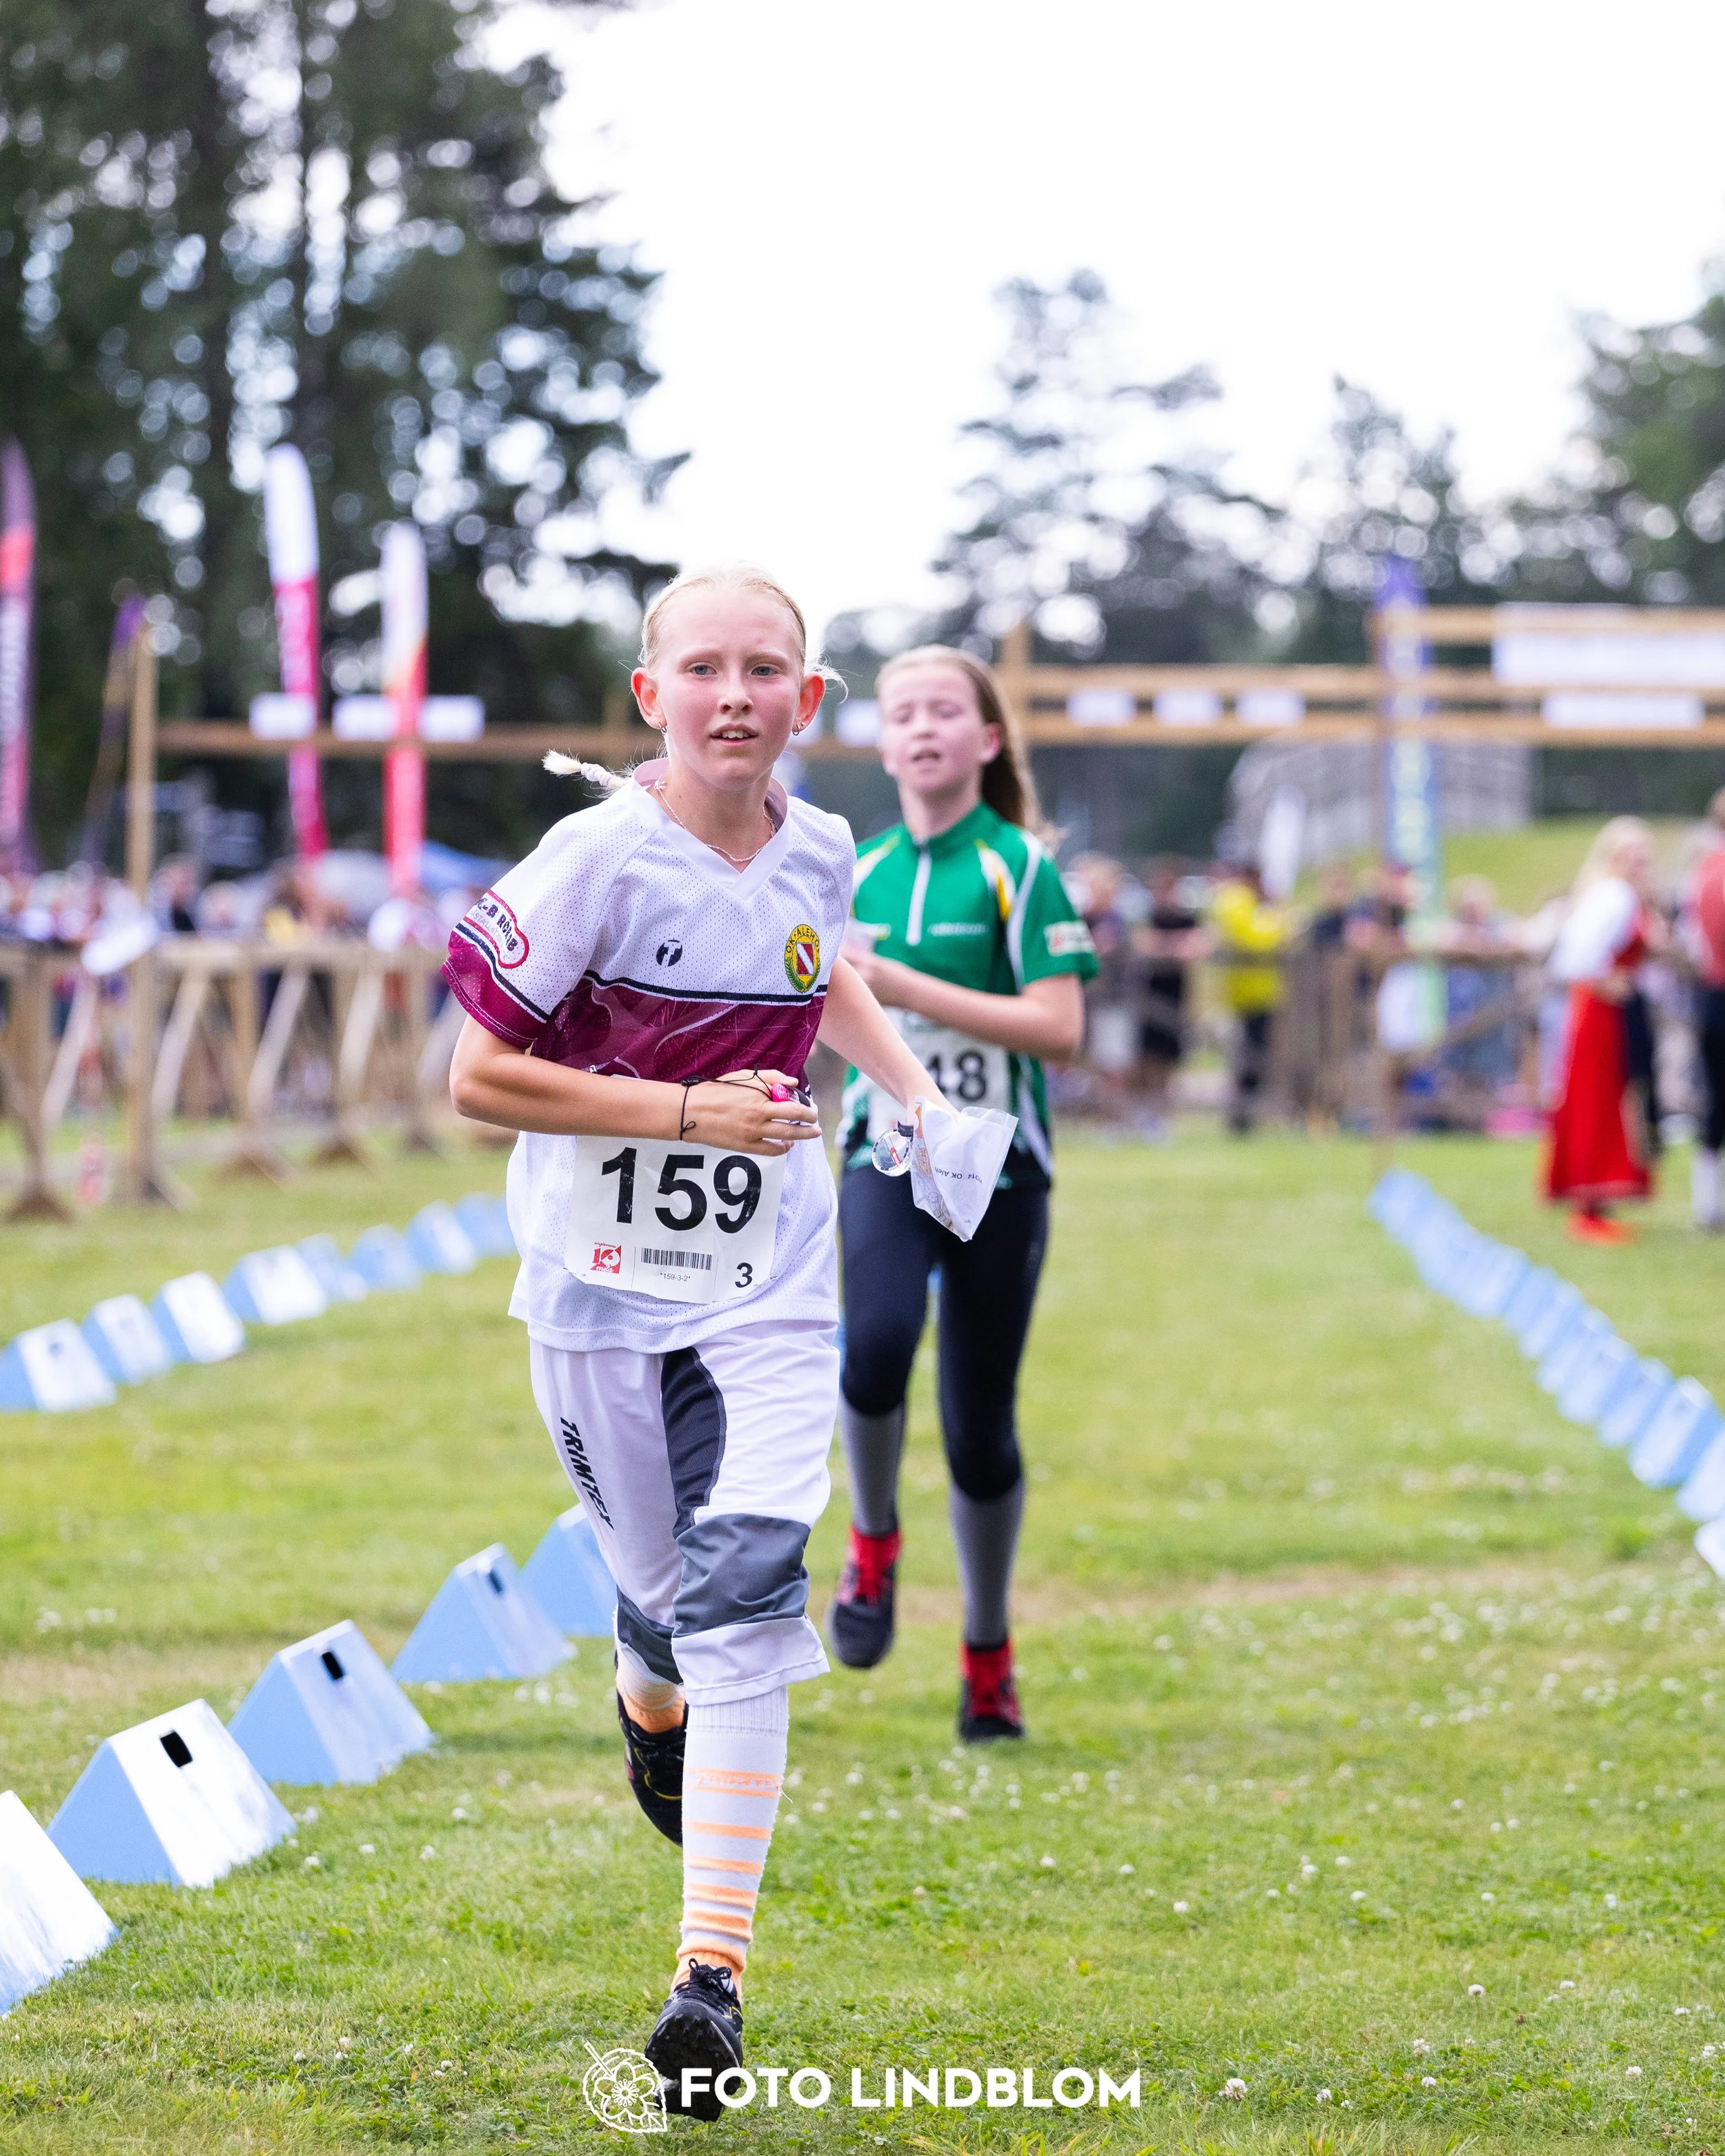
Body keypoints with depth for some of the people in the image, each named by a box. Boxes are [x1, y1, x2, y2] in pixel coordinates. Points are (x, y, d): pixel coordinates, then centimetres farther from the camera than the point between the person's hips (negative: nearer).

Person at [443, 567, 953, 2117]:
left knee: (746, 1597, -13)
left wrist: (917, 1094, 12)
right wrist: (689, 1112, -18)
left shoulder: (819, 855, 2)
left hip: (766, 1291, 2)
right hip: (601, 1288, -2)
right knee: (666, 1596, 8)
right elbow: (479, 1077, -13)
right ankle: (653, 1711, 49)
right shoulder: (601, 859, -13)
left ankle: (713, 1979, -17)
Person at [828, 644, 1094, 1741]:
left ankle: (989, 1656, 23)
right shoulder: (861, 876, 10)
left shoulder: (1017, 866, -5)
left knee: (980, 1426, 3)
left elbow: (1058, 1026, -15)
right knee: (876, 1346, -28)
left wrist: (901, 985, -19)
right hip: (886, 1156, 2)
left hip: (997, 1168, -2)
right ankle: (873, 1547, -1)